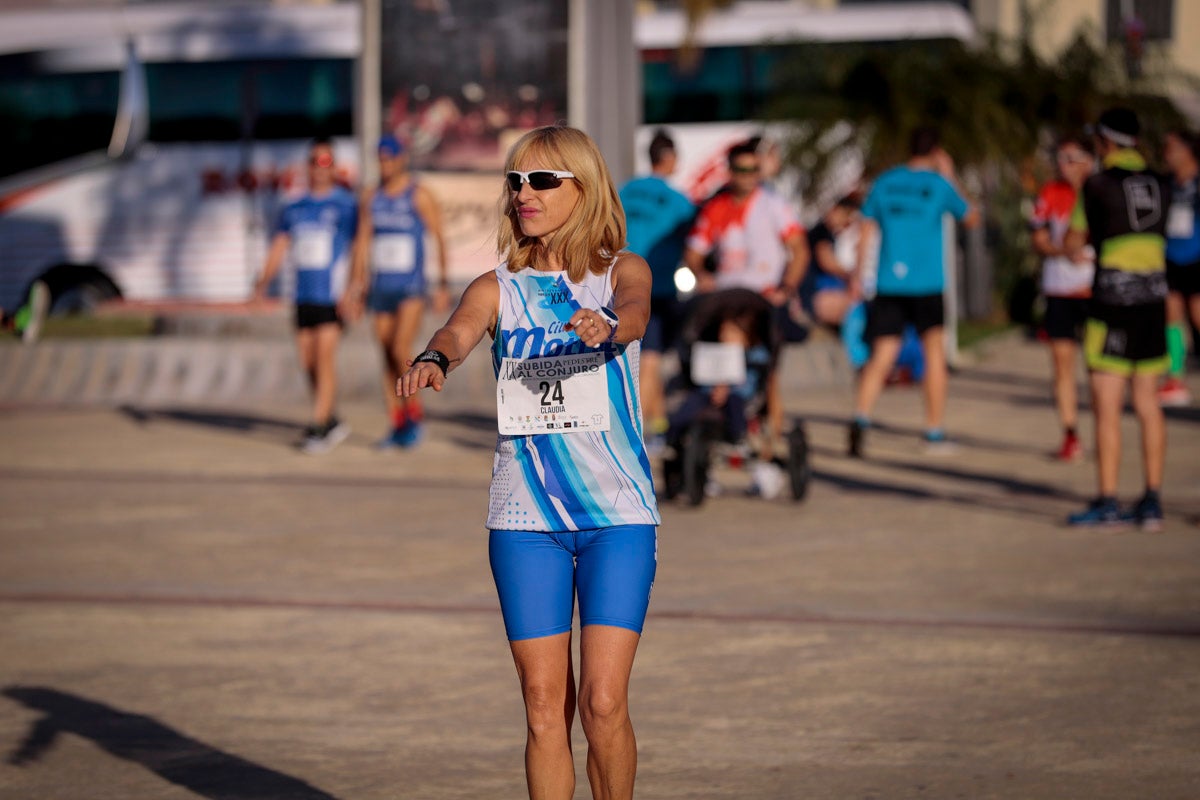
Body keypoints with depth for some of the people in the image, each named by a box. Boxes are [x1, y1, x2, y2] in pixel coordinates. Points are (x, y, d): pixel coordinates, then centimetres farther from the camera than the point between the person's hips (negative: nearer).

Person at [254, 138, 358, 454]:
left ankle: (318, 428, -10)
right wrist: (265, 280, -4)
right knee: (308, 361, 7)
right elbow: (280, 246, 11)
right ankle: (332, 421, 22)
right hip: (304, 295, 6)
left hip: (332, 296, -5)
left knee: (324, 357, -12)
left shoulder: (346, 205, -1)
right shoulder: (293, 209, 13)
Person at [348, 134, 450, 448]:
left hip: (411, 289, -5)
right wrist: (356, 287, 4)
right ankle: (397, 425, 11)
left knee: (401, 351, -18)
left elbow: (439, 240, -4)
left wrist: (444, 285, -8)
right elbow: (362, 242, 10)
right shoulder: (371, 198, 9)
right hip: (381, 289, 5)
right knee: (388, 357, 5)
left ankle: (414, 413, -2)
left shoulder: (421, 196, -5)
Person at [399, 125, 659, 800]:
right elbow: (459, 331, -15)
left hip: (618, 515, -2)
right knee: (545, 706, 1)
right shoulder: (498, 289, 6)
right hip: (525, 518, 2)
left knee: (603, 703, -10)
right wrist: (434, 360, -39)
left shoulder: (622, 271, 1)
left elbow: (634, 311, -22)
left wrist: (607, 326, -47)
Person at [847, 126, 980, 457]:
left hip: (887, 282, 2)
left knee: (882, 356, 0)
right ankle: (934, 432, 13)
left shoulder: (885, 181, 8)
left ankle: (860, 417, -23)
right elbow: (971, 218, 13)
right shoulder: (938, 184, -1)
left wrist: (858, 276, 15)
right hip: (927, 282, -2)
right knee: (934, 351, 11)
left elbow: (867, 229, 9)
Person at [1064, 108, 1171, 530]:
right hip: (1153, 303, 6)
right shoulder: (1159, 184, 7)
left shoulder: (1098, 186, -9)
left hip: (1113, 304, -6)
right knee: (1148, 405, 10)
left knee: (1106, 407, -3)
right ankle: (1152, 502, 11)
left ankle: (1107, 501, -4)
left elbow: (1073, 246, -2)